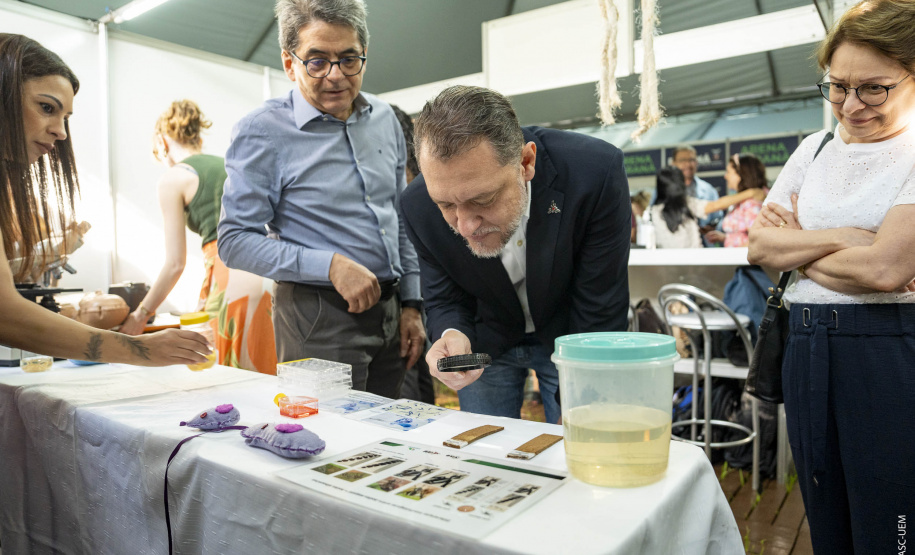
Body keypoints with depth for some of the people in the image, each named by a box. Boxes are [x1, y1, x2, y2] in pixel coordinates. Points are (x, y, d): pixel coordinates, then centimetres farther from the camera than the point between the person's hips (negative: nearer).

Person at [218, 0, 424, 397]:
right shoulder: (262, 131, -9)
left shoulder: (384, 119, 8)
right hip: (320, 318, -5)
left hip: (389, 311, 6)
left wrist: (411, 304, 10)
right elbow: (235, 241, -11)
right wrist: (330, 265, -22)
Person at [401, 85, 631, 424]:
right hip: (485, 342, 2)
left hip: (567, 336, -1)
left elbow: (599, 314, -24)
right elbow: (444, 300, -9)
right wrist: (452, 336, -32)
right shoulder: (419, 206, -23)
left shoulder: (596, 172, -32)